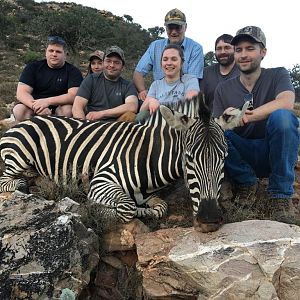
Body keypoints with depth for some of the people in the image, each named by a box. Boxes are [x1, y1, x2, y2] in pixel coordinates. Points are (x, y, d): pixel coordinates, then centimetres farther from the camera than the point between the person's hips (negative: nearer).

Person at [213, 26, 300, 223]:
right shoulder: (223, 89, 7)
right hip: (242, 158, 2)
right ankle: (246, 182, -5)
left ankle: (280, 196, -21)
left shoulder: (278, 76, 0)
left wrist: (243, 117, -30)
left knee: (281, 116, -31)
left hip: (275, 155, -2)